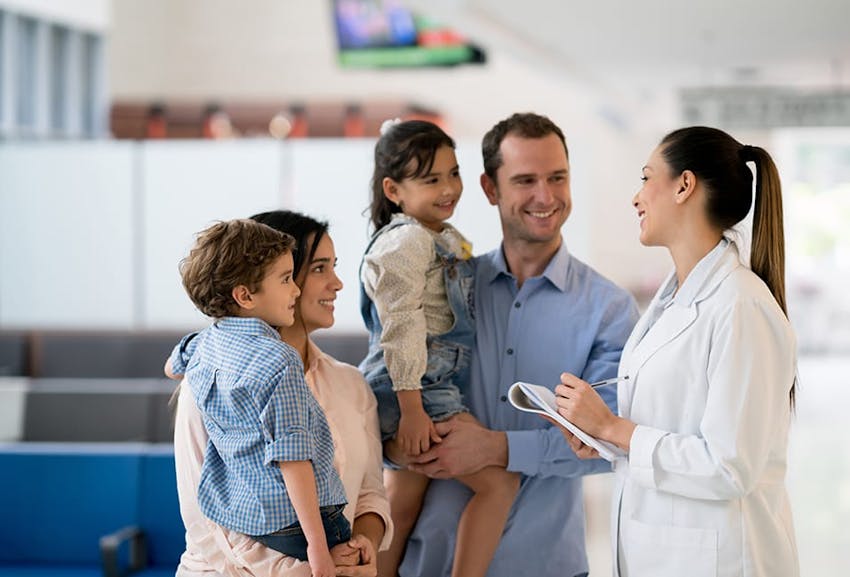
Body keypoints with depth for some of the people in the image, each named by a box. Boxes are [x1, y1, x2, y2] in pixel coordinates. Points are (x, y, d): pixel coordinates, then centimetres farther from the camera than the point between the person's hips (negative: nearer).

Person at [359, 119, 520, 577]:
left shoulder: (446, 239, 16)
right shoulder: (406, 241, -15)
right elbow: (401, 328, -20)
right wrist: (411, 409, -24)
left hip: (432, 389, 10)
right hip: (410, 390, -10)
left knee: (402, 508, 14)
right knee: (499, 481, -15)